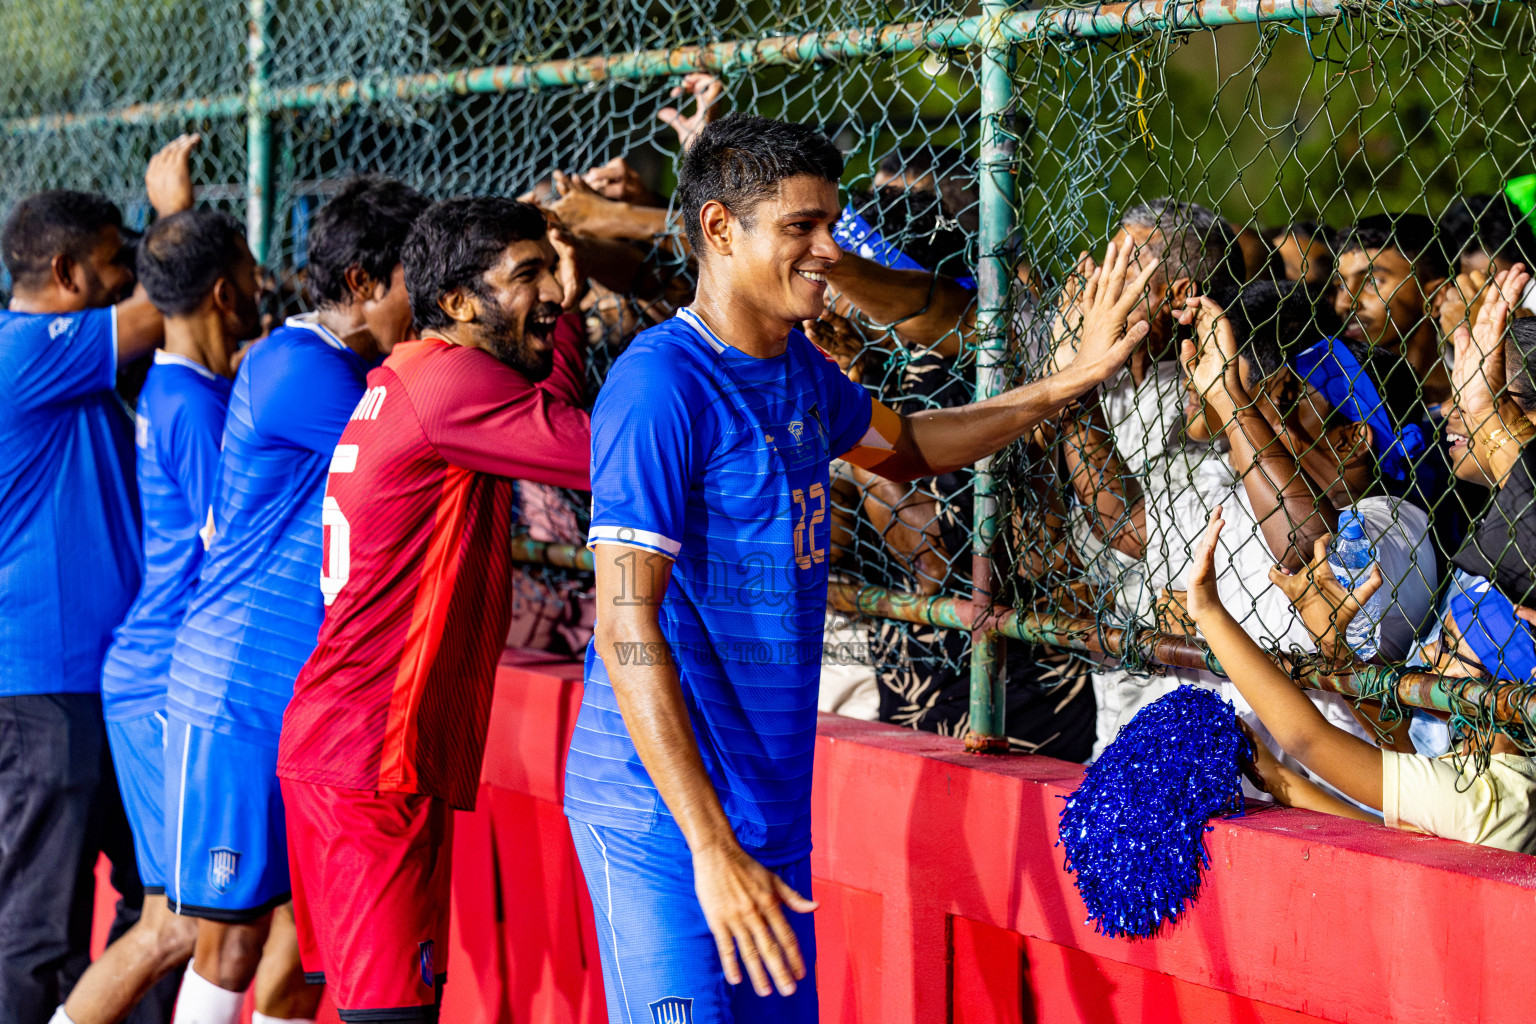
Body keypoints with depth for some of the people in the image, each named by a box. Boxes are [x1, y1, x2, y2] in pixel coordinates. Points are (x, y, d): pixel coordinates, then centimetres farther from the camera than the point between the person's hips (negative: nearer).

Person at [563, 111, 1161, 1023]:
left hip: (775, 802, 9)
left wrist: (1066, 385, 19)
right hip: (666, 816, -9)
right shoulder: (661, 386, -18)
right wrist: (710, 846, -27)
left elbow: (901, 447, 31)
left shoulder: (800, 369, 9)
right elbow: (626, 627, -22)